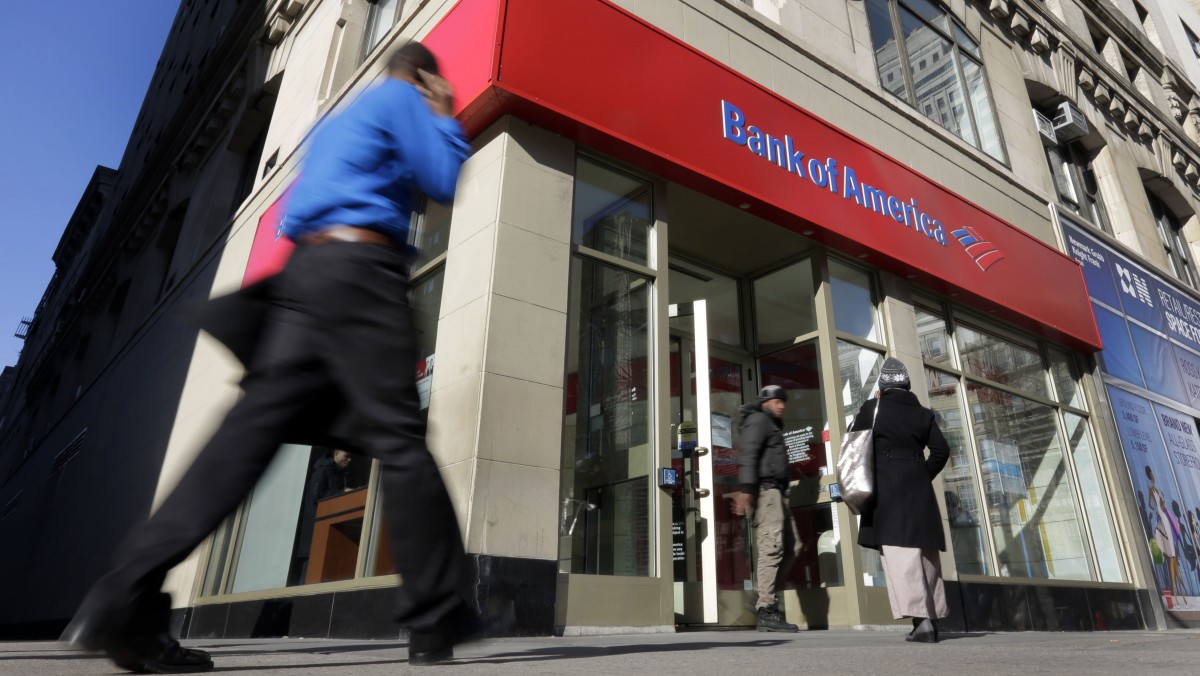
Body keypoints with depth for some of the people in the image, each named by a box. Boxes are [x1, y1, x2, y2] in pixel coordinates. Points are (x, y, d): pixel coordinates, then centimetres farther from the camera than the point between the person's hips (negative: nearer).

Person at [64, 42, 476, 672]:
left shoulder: (337, 120, 35)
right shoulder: (402, 98, 11)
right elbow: (444, 181, 2)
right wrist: (446, 117, 19)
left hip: (306, 270, 8)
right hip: (358, 268, -8)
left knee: (251, 429, -4)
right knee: (398, 436, -12)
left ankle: (125, 600, -10)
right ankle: (436, 619, -10)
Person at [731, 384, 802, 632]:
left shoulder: (772, 425, 30)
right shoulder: (758, 420, -1)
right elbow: (747, 455, -16)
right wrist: (746, 489, -26)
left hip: (775, 492, 10)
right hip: (764, 490, -10)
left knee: (791, 547, 7)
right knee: (771, 548, -13)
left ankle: (763, 600, 8)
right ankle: (766, 611, -12)